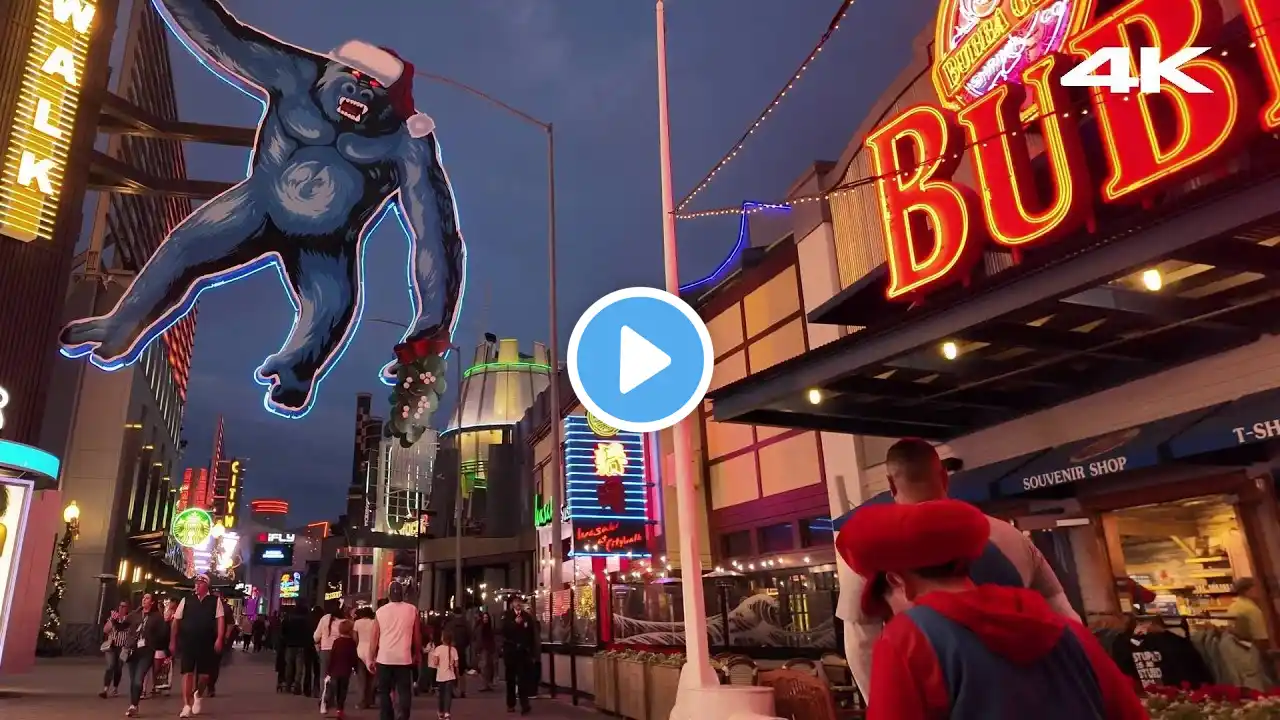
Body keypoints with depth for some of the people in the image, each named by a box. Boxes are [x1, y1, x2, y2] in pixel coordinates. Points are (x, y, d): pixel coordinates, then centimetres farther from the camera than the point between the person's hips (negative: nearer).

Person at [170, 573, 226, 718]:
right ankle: (186, 706, 5)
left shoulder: (215, 601, 1)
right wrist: (172, 641, 7)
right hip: (187, 643, 1)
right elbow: (176, 621, 9)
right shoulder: (186, 600, 5)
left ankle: (198, 695, 36)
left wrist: (219, 639, -15)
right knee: (187, 673, -2)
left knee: (204, 674, 6)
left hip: (206, 644, 0)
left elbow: (220, 619, -5)